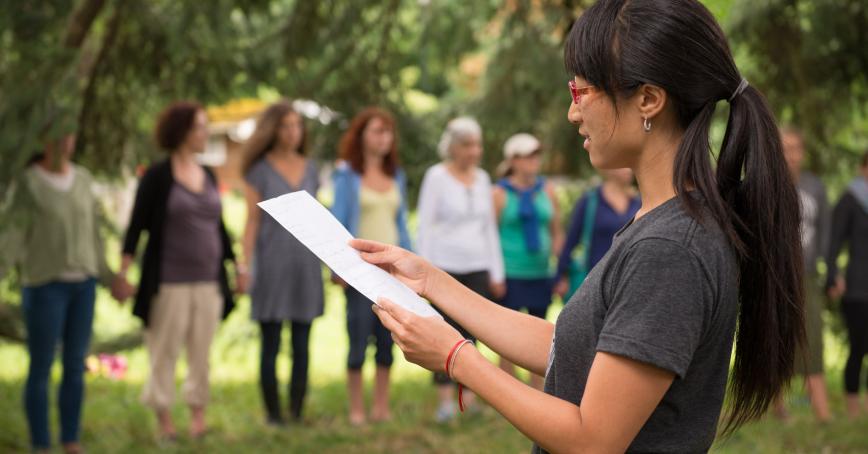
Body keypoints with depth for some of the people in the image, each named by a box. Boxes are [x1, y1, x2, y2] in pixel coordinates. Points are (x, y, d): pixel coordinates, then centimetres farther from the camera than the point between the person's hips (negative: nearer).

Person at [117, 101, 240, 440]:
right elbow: (137, 224, -7)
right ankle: (164, 421, 10)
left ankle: (198, 416, 18)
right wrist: (123, 271, -15)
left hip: (208, 282, 5)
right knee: (164, 352, 1)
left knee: (202, 353, 8)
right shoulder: (157, 177, -5)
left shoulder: (208, 176, 11)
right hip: (169, 284, -5)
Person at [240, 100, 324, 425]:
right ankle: (273, 414, 7)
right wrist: (244, 266, -10)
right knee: (271, 345, 1)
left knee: (302, 346, 5)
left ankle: (297, 413, 11)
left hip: (305, 264, 4)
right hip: (272, 263, -4)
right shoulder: (259, 170, -2)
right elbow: (252, 221, -4)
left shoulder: (310, 168, 9)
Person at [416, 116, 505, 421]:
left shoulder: (482, 178, 13)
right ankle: (445, 400, -3)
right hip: (445, 267, -4)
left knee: (470, 335, 1)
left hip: (478, 269, 4)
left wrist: (496, 272, 13)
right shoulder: (436, 176, -1)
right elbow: (424, 226, -3)